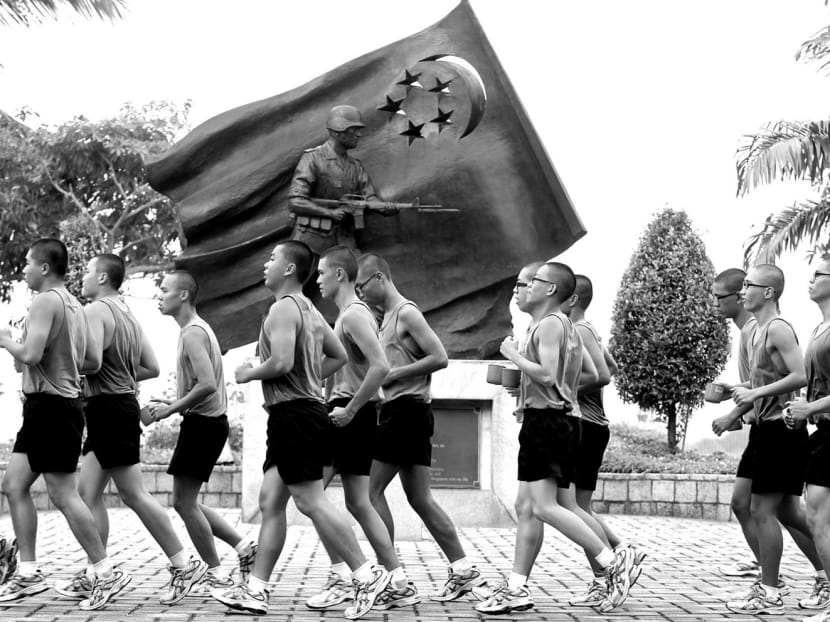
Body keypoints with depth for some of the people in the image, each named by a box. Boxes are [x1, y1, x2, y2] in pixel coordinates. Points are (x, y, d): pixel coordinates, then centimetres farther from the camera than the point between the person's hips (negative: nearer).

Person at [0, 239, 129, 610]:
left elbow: (31, 354, -22)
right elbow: (78, 361, 22)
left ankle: (107, 574, -2)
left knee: (62, 495, -7)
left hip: (50, 405, -10)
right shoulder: (74, 305, 18)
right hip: (50, 406, 10)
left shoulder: (46, 301, -12)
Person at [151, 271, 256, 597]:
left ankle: (214, 573, 4)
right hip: (208, 421, 10)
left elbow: (207, 385, -27)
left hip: (202, 423, -10)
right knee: (186, 501, 14)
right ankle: (243, 546, 15)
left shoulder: (193, 333, -15)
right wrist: (173, 402, 14)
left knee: (184, 502, -4)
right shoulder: (198, 329, 17)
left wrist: (171, 409, -17)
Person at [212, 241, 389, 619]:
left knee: (311, 502, -9)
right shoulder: (309, 310, 18)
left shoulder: (283, 308, -12)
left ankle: (367, 575, -6)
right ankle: (255, 590, 12)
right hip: (305, 408, 10)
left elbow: (281, 362, -25)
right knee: (270, 501, 10)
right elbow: (339, 356, 24)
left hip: (293, 414, -10)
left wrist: (249, 374, -7)